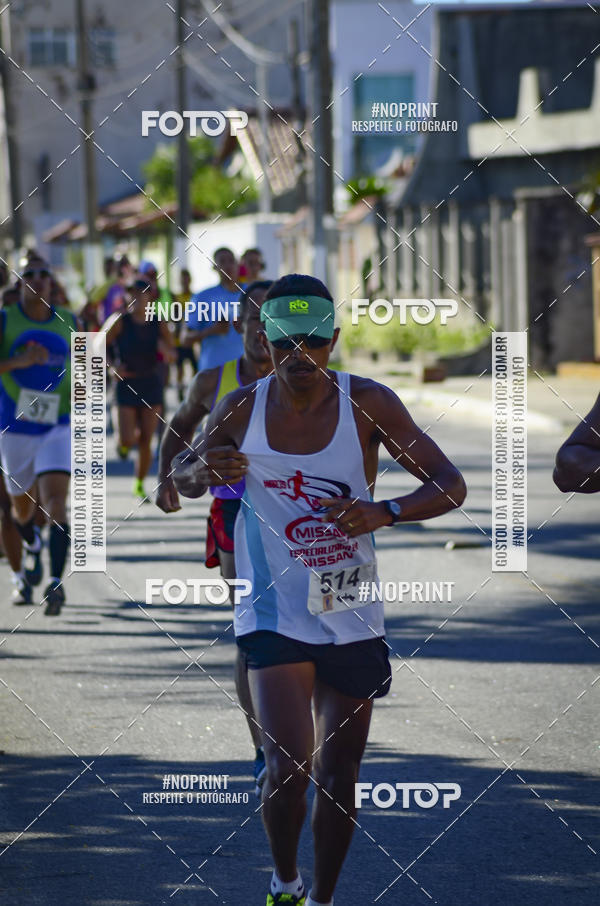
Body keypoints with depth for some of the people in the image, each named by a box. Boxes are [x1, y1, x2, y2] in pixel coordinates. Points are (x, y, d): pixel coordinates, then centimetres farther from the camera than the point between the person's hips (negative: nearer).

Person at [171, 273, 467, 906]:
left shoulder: (367, 403, -8)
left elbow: (450, 486, -6)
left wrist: (385, 512, -25)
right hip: (275, 612, -1)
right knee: (288, 767, -14)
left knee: (338, 776, 6)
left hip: (352, 616, 1)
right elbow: (181, 477, 13)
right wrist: (205, 469, -12)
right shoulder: (240, 411, -5)